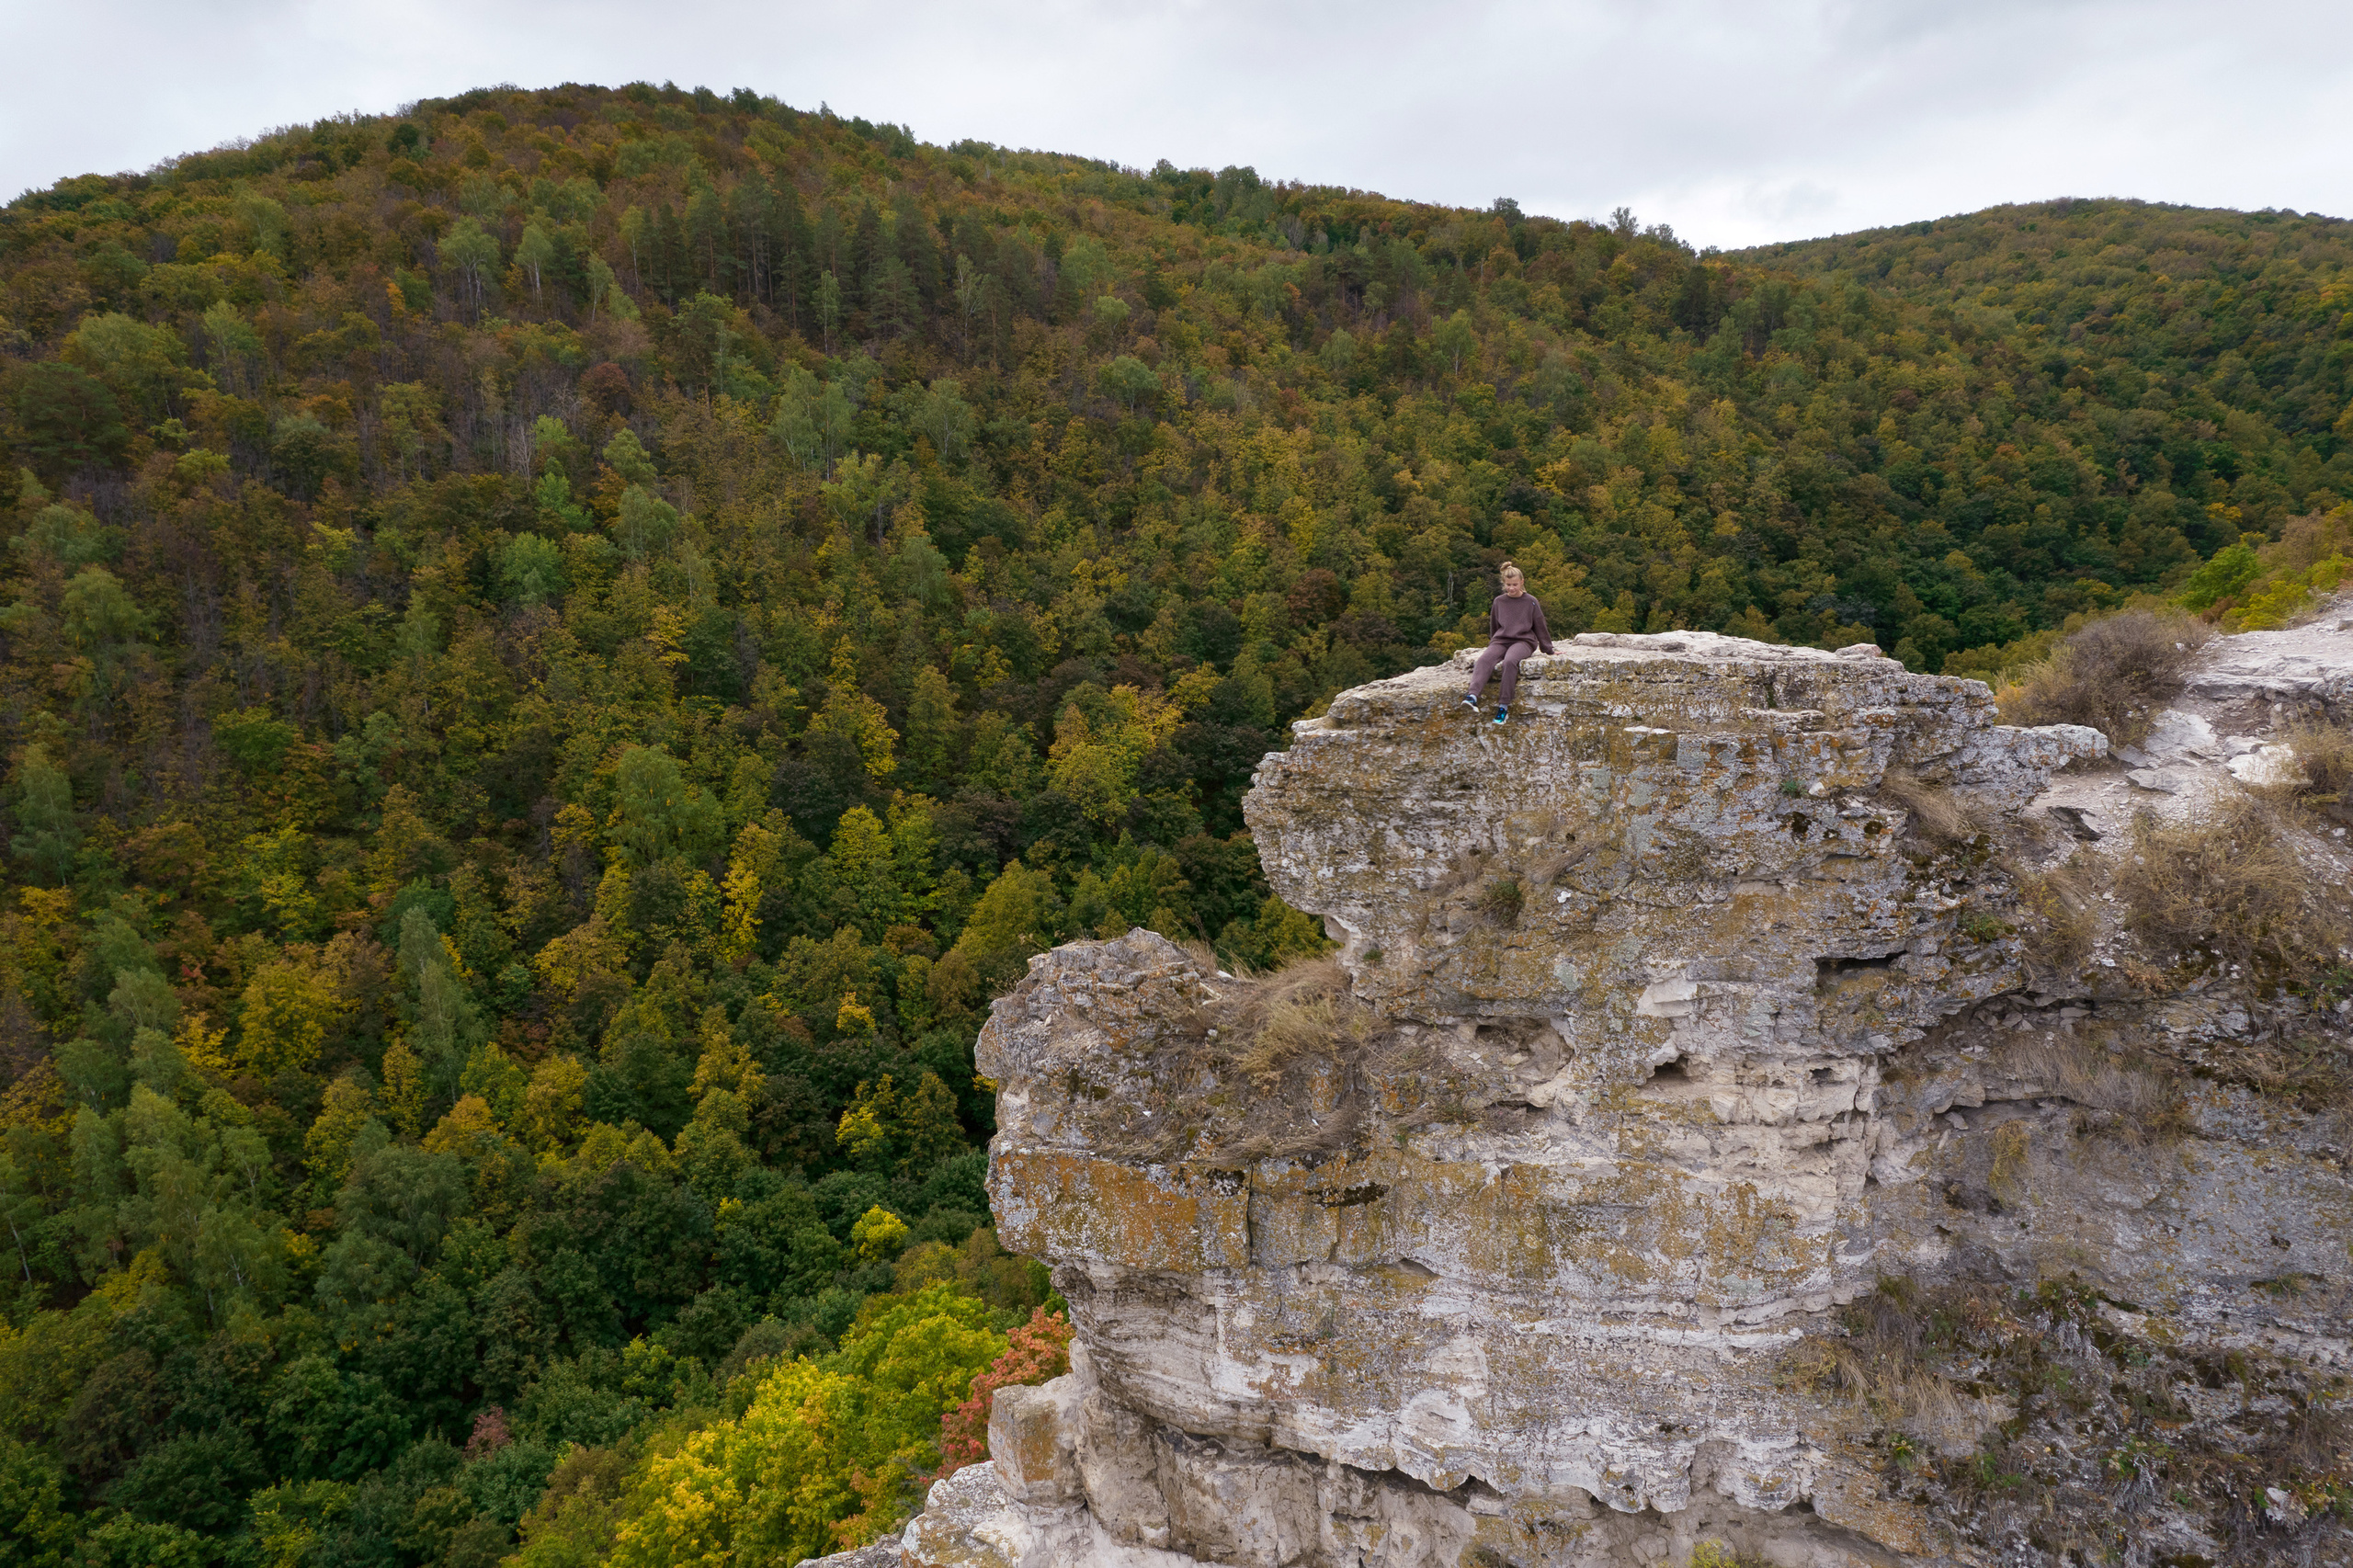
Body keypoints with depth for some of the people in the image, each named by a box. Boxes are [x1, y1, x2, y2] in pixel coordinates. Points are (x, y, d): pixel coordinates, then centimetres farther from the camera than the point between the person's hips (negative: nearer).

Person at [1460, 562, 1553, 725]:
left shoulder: (1530, 602, 6)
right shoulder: (1499, 601, 14)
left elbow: (1540, 627, 13)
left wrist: (1548, 650, 17)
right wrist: (1492, 645, 28)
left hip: (1523, 641, -3)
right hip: (1501, 640, 3)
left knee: (1509, 661, -37)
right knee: (1485, 658, -31)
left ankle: (1503, 706, -38)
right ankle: (1472, 696, -52)